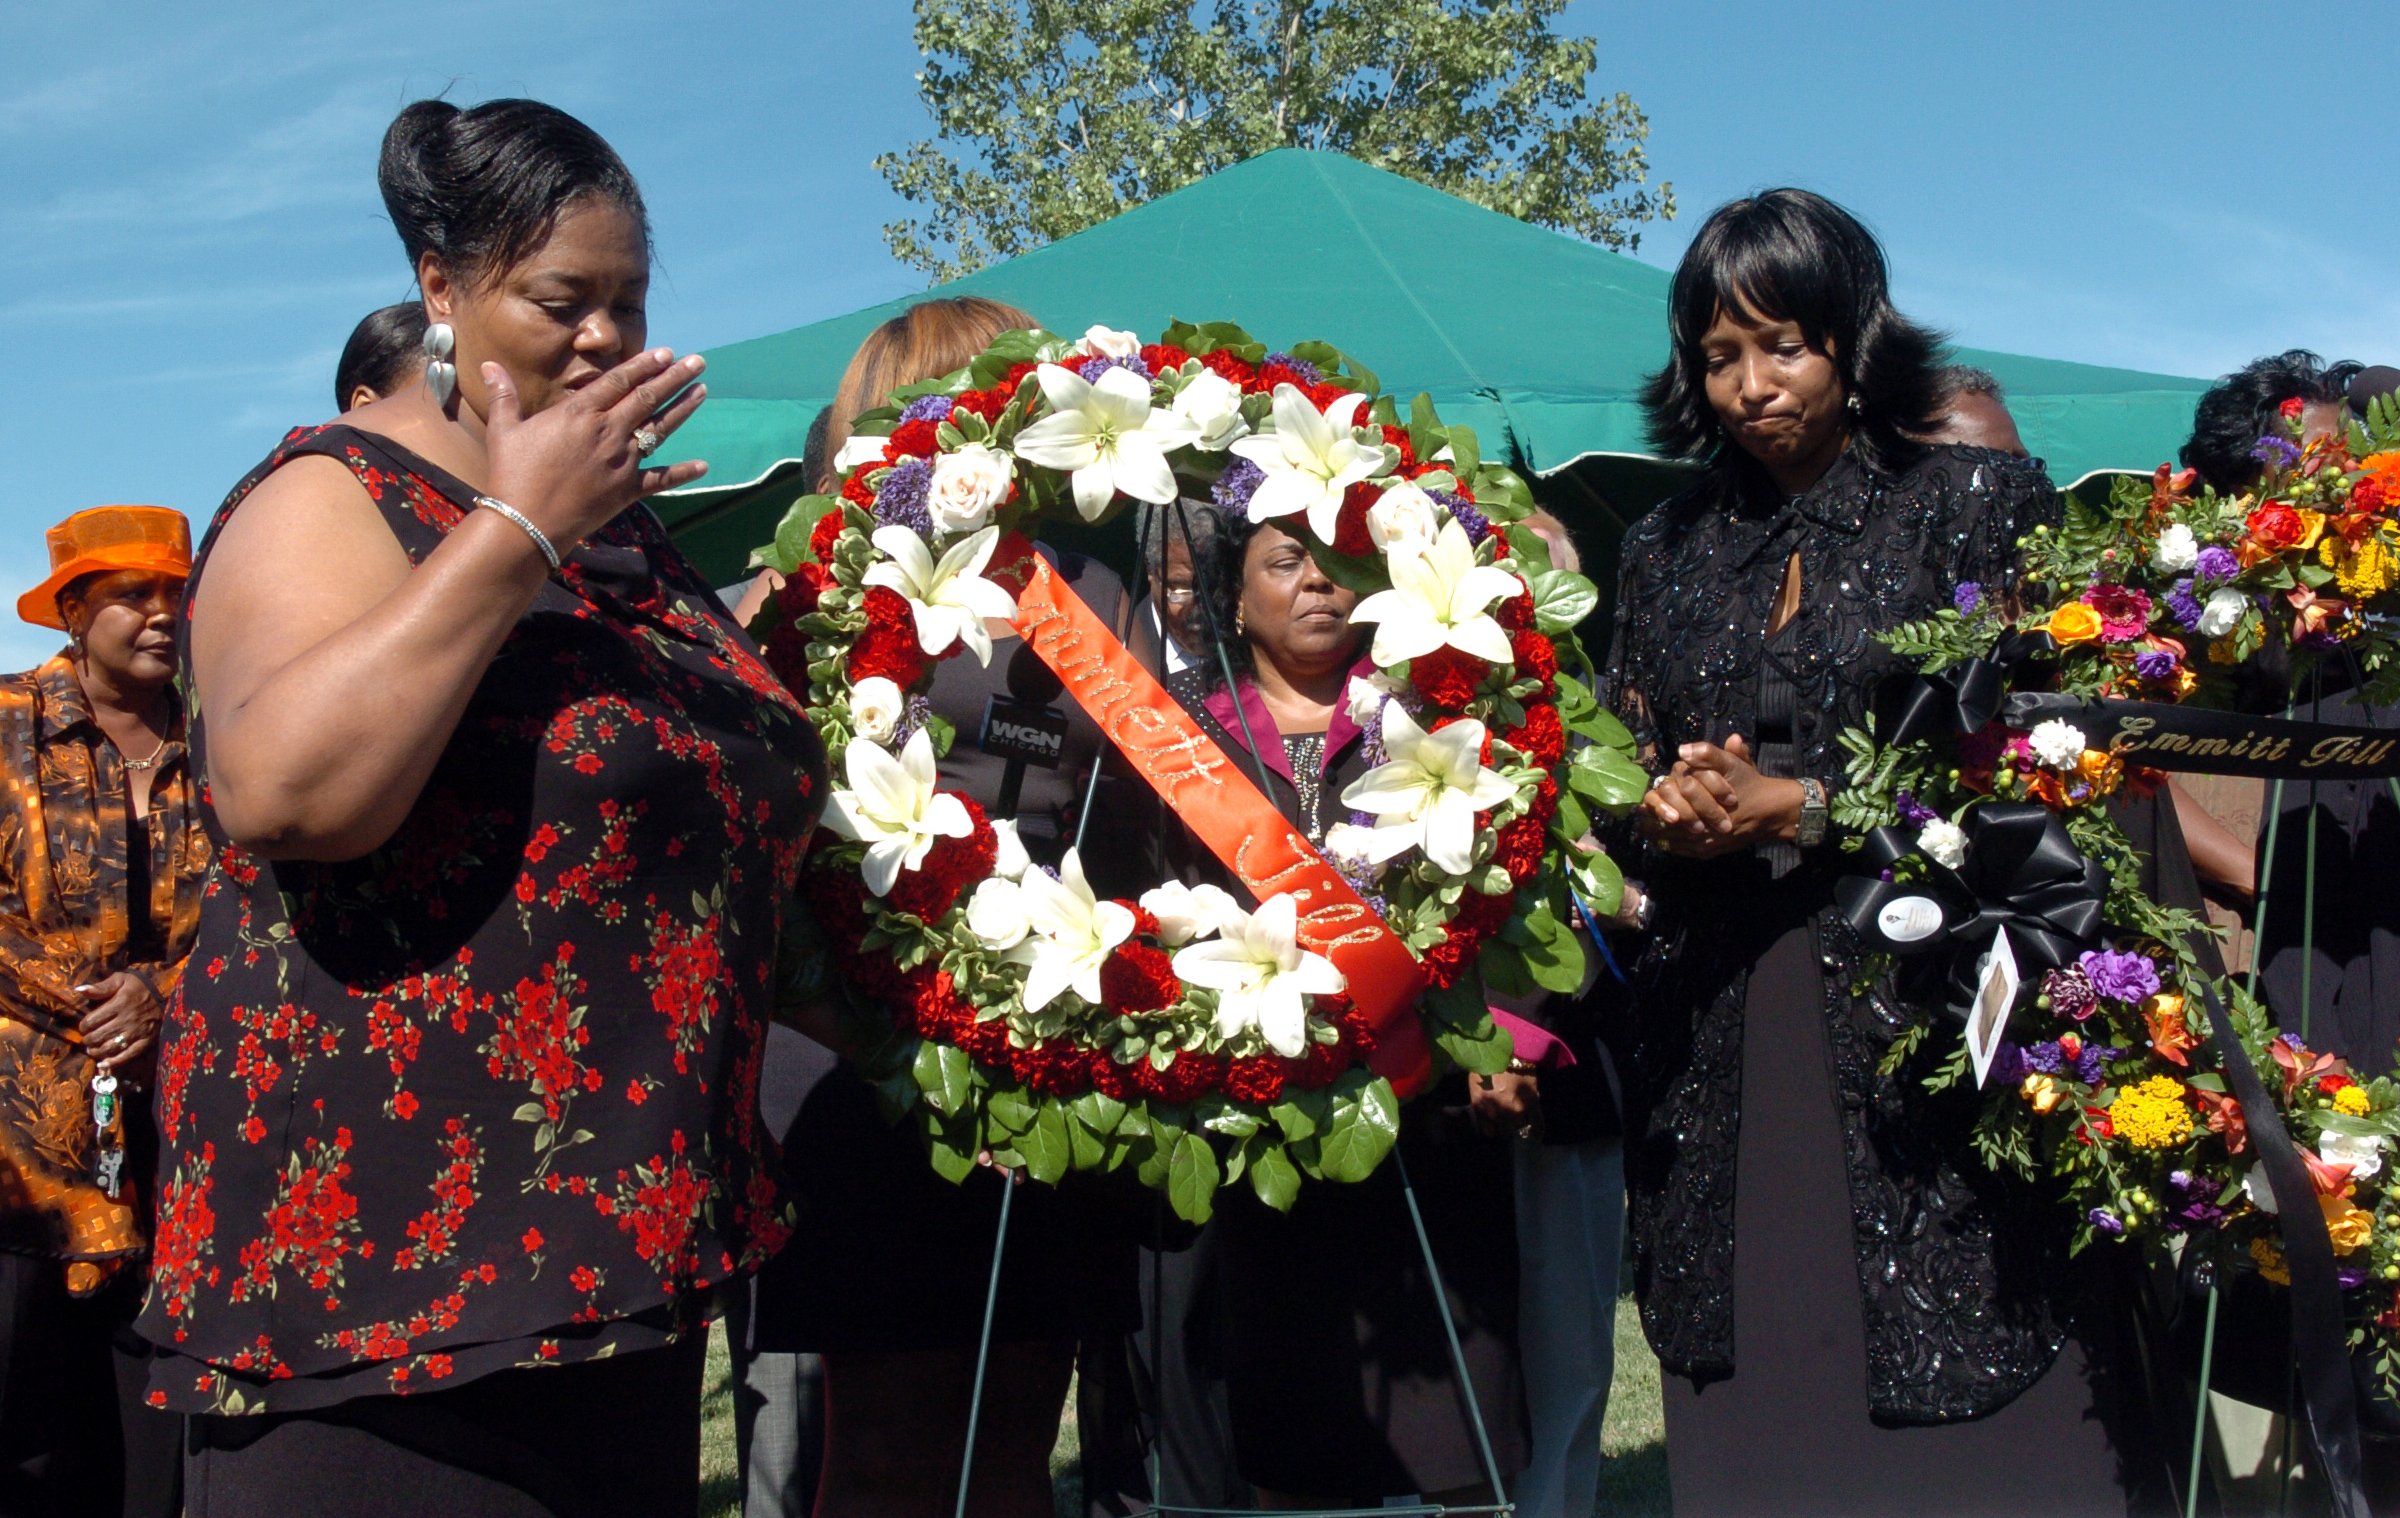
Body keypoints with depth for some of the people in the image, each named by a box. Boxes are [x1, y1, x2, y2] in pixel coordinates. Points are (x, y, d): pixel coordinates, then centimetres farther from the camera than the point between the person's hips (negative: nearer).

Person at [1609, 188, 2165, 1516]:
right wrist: (1664, 812, -6)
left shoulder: (1974, 501, 2)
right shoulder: (1668, 549, 15)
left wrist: (1800, 806, -13)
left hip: (1920, 1012, -3)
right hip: (1722, 1044, 4)